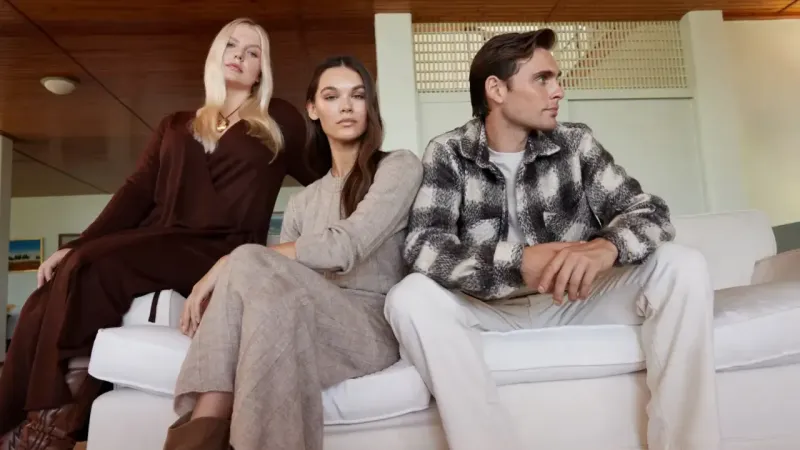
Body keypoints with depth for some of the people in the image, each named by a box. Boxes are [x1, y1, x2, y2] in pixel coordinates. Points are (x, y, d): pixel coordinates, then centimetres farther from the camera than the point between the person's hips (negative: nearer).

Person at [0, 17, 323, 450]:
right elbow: (136, 192, 13)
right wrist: (76, 244, 2)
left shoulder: (279, 120, 16)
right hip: (154, 245, 4)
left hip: (221, 253, -4)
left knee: (91, 269, -29)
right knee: (50, 299, -23)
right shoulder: (176, 125, 24)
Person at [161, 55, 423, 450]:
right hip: (309, 326, 4)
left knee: (248, 266, -29)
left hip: (372, 329, -4)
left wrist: (231, 263, -13)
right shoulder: (303, 201, 20)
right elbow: (280, 279, 8)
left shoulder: (399, 166, 3)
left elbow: (342, 248, -14)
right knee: (258, 285, -30)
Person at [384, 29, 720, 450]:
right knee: (409, 298, -29)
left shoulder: (575, 142, -2)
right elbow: (422, 244, -20)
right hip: (492, 305, -1)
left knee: (683, 267, -19)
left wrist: (605, 248, -34)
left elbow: (651, 212, -9)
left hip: (575, 299, 2)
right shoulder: (448, 153, -7)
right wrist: (519, 262, -37)